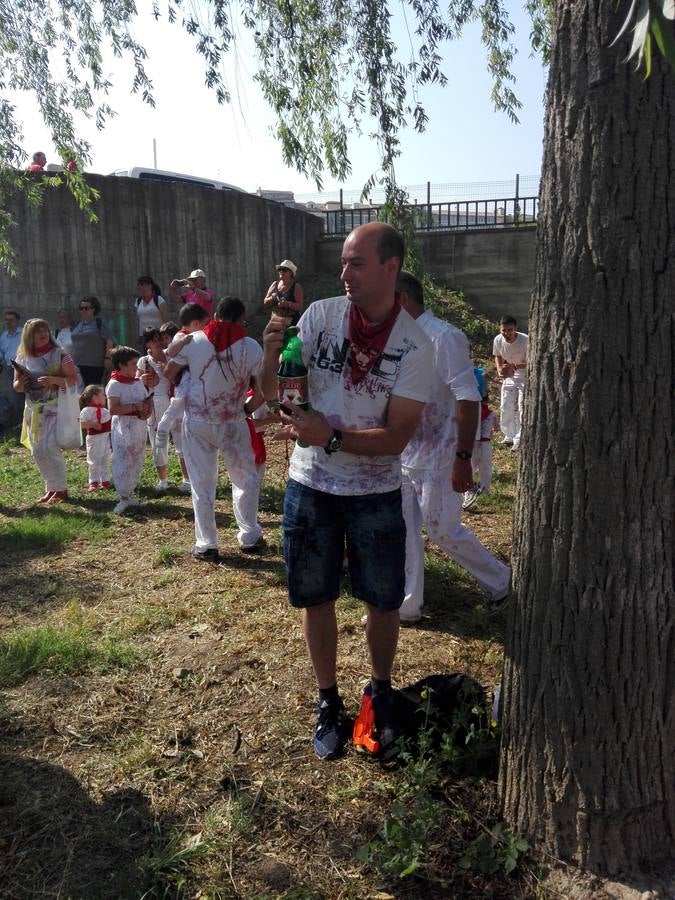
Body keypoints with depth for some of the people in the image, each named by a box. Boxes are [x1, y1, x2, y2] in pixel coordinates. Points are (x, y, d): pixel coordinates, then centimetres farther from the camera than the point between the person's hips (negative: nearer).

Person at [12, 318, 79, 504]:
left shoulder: (59, 354, -6)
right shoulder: (22, 358, 7)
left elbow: (74, 379, -7)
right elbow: (16, 386, 15)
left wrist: (53, 380, -22)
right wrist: (20, 384, -8)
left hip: (55, 407, -5)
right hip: (34, 410, 5)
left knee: (50, 447, -14)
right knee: (37, 452, 7)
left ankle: (61, 488, 1)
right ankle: (51, 487, 22)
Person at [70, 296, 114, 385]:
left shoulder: (100, 323, -1)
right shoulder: (78, 324, 18)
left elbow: (109, 341, -6)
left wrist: (107, 357, -14)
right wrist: (72, 359, 21)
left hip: (95, 365, -6)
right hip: (78, 364, 6)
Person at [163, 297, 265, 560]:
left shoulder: (193, 340, -4)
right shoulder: (252, 347, -7)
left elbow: (168, 374, 3)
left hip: (197, 422, 1)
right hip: (233, 423, -1)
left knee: (202, 485, 8)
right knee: (246, 480, 16)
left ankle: (206, 545, 12)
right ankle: (249, 536, 23)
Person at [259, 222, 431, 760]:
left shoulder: (414, 346, -12)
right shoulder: (321, 315, -7)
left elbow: (397, 437, -15)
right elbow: (273, 394, -5)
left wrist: (329, 436, -29)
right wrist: (272, 353, -25)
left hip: (375, 493, -1)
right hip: (311, 485, 2)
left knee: (383, 601, 12)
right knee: (316, 598, 12)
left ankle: (381, 692, 38)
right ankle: (328, 700, 33)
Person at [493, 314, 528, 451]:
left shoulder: (525, 340, -29)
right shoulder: (498, 340, -16)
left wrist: (516, 366, -38)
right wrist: (500, 369, -14)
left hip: (524, 375, -5)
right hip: (509, 376, 5)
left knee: (522, 408, -7)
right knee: (505, 408, 10)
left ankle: (519, 440, 3)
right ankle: (509, 436, 27)